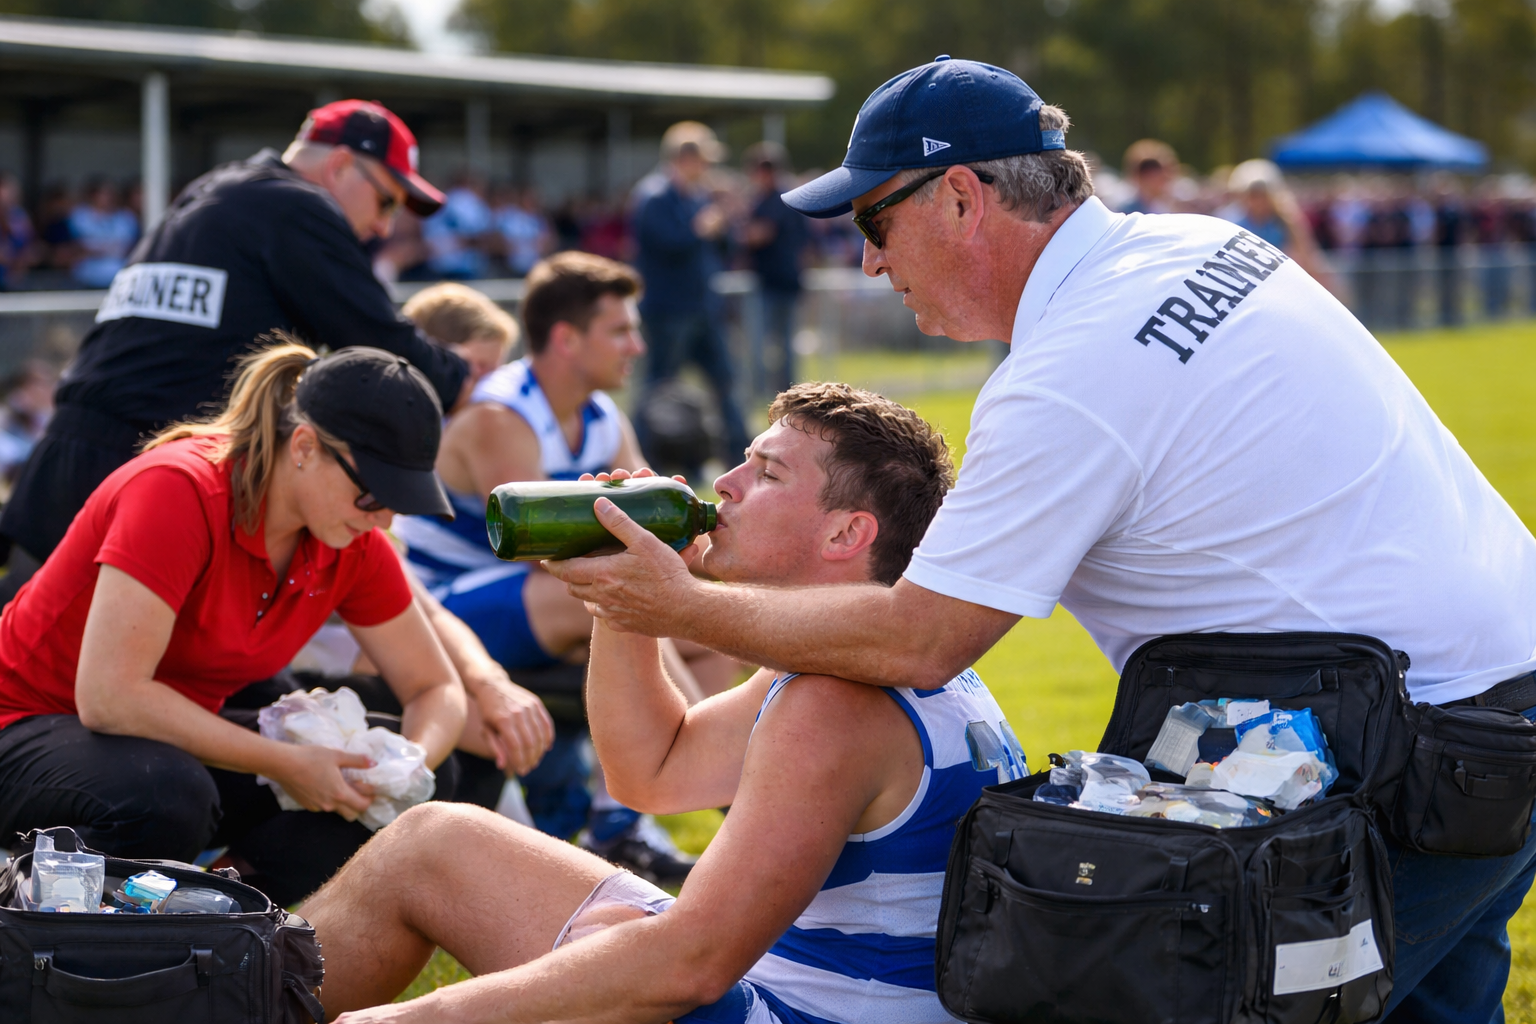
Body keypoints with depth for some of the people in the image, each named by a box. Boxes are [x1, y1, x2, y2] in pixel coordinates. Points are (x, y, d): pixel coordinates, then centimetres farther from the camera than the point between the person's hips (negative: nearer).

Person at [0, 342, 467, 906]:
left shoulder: (354, 545, -6)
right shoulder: (178, 491, -27)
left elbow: (436, 689, 5)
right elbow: (109, 695, -32)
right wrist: (285, 763, -29)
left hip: (182, 738, 7)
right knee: (165, 796, -39)